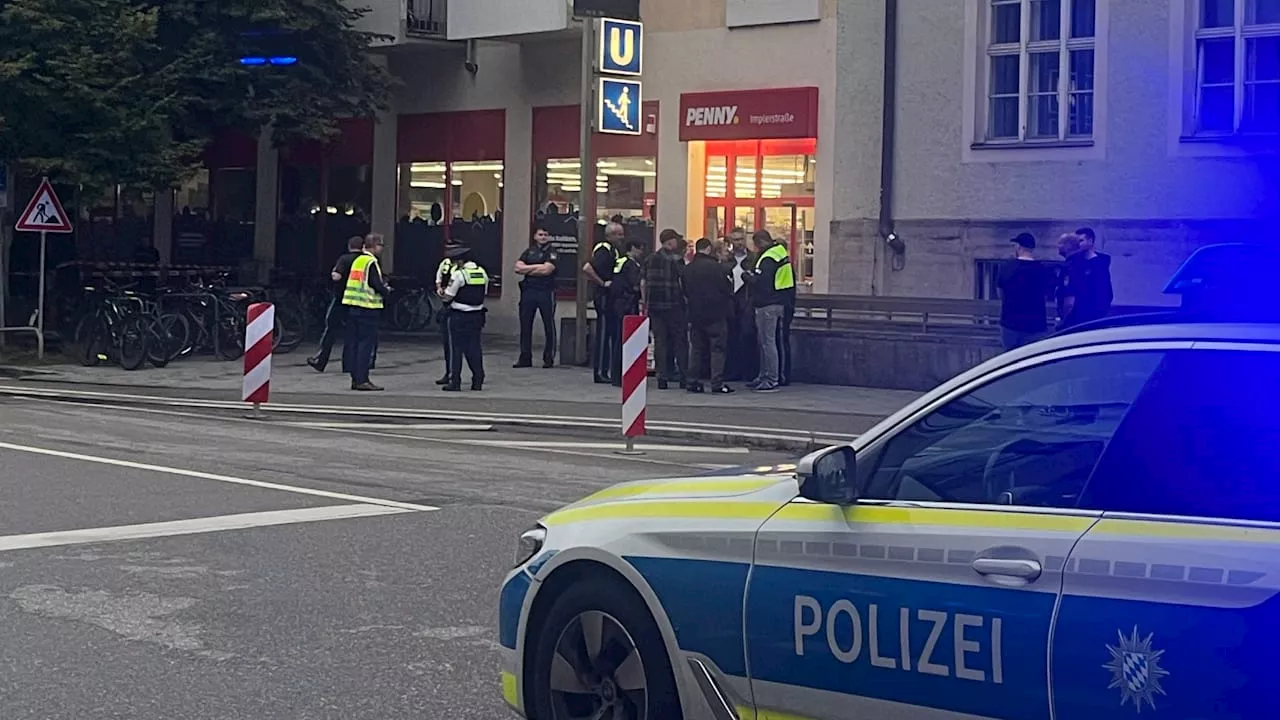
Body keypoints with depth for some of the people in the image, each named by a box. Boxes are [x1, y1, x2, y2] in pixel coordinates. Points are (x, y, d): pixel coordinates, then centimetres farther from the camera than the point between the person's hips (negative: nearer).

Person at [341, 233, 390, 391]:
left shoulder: (357, 260, 16)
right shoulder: (371, 263, -12)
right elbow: (377, 285, -17)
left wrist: (382, 286, 14)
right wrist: (387, 290, 3)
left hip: (352, 307, 9)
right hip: (367, 308, -9)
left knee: (353, 342, 9)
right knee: (366, 344, -6)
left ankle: (355, 378, 12)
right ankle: (362, 380, -8)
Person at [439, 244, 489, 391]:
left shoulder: (458, 274, -14)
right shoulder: (482, 273, 6)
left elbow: (448, 296, -12)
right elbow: (484, 294, 12)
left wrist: (441, 295, 8)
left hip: (459, 316, -6)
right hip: (477, 315, 6)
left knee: (457, 349, 1)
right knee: (474, 347, 12)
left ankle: (455, 381, 3)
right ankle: (478, 381, 12)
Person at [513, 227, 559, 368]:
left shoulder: (552, 253, 1)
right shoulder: (529, 252, 15)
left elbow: (546, 270, -14)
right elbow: (518, 268, 4)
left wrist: (527, 269, -3)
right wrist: (537, 267, -8)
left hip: (546, 292, -4)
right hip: (528, 291, 4)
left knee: (549, 325, -1)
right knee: (525, 325, 5)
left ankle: (549, 358, 6)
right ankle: (525, 358, 12)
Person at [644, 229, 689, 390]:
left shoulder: (649, 260, 11)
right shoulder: (676, 259, -5)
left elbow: (643, 284, 11)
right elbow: (684, 281, -10)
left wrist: (646, 304, 16)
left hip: (654, 304, 4)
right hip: (673, 304, -4)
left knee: (660, 341, 6)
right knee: (680, 340, 4)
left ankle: (662, 377, 2)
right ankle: (683, 376, 4)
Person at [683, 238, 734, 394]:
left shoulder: (688, 269, 5)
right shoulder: (716, 266, -12)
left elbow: (685, 292, 10)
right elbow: (727, 288, -9)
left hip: (695, 314, 5)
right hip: (716, 314, -5)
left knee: (696, 348, 11)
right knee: (717, 348, -2)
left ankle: (693, 382, 10)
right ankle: (717, 383, -6)